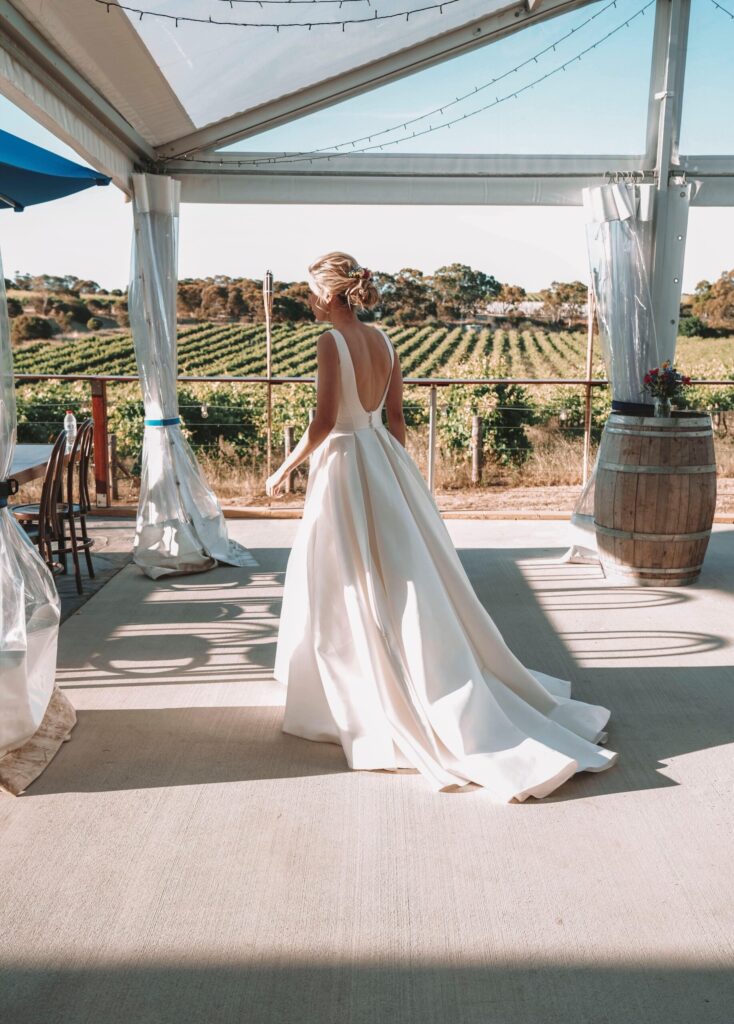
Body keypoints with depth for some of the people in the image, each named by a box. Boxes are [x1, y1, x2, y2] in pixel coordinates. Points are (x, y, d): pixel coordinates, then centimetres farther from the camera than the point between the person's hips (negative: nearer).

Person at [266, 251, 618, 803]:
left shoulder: (331, 342, -15)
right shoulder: (383, 339, 7)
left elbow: (324, 422, -19)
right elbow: (395, 415, 11)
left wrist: (284, 471, -7)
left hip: (344, 464, -7)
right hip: (383, 461, 8)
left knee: (352, 586, 4)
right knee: (404, 580, 17)